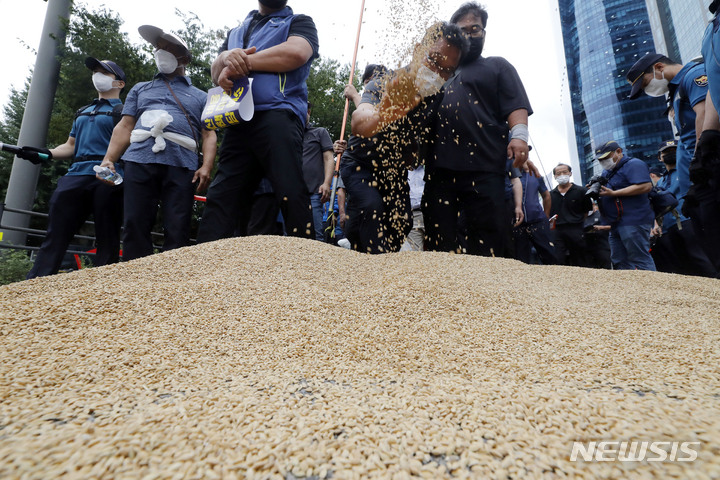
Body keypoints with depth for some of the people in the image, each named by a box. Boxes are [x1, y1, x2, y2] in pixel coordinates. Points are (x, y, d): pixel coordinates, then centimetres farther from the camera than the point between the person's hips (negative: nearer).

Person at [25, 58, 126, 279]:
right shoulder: (82, 113, 29)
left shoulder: (123, 111, 7)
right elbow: (71, 146, 28)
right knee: (55, 235, 1)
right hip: (75, 175, 7)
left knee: (106, 240, -3)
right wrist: (47, 153, 10)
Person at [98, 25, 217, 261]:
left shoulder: (199, 96, 23)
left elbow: (209, 135, 11)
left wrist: (206, 166, -7)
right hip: (140, 161, 2)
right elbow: (125, 127, 20)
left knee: (177, 233, -8)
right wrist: (108, 159, 4)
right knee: (135, 228, -5)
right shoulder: (140, 89, 30)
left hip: (181, 165, -2)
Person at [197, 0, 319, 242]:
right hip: (238, 123, 6)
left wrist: (243, 62, -2)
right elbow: (216, 73, 21)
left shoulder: (299, 22, 17)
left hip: (278, 114, -5)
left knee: (291, 193, -18)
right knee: (220, 195, 0)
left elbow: (296, 52, -6)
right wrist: (228, 57, -3)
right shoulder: (236, 32, 33)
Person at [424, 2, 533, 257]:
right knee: (438, 239, -2)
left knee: (486, 236, -9)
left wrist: (519, 134, -13)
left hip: (484, 165, -3)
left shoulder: (497, 66, 22)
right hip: (440, 165, 3)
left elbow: (515, 104, 7)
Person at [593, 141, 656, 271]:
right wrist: (595, 189, 5)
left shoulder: (633, 164, -5)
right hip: (616, 224, 9)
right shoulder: (607, 171, 22)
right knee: (620, 262, 10)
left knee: (641, 260, -8)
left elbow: (646, 186, -19)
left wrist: (613, 193, -20)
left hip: (633, 222, -9)